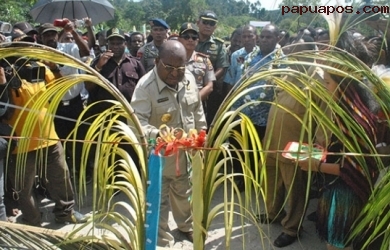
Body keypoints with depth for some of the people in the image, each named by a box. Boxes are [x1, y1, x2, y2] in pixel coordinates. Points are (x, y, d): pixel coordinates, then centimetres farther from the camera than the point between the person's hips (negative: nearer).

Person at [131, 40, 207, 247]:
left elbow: (197, 110, 8)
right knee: (159, 200, 10)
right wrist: (158, 135, -46)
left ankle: (186, 225, 52)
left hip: (186, 150, 6)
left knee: (183, 193, 26)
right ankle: (162, 241, 32)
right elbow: (137, 121, -29)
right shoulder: (146, 86, -23)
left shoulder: (189, 78, -4)